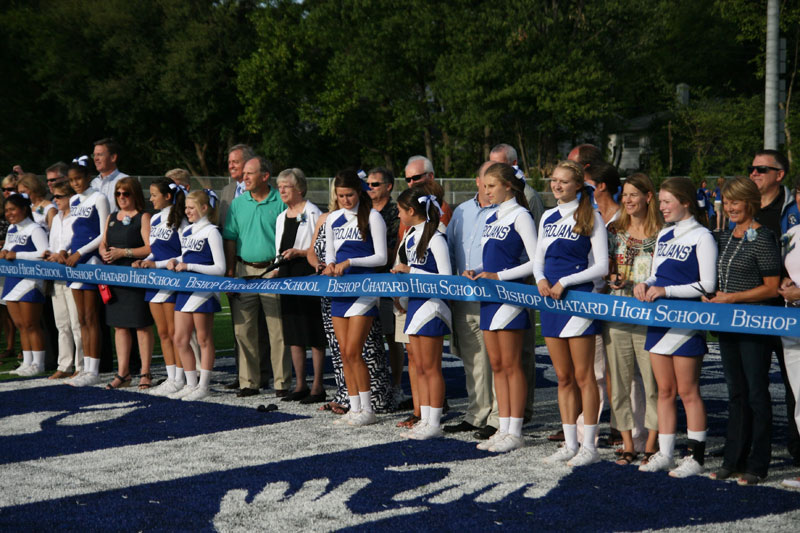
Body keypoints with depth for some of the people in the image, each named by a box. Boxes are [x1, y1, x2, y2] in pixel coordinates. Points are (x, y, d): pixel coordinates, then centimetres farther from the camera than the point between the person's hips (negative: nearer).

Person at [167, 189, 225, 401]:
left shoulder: (211, 233, -8)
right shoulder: (186, 232, 14)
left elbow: (220, 268, -12)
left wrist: (190, 266, -16)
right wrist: (175, 262, 5)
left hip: (203, 290, -8)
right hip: (186, 289, 8)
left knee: (204, 340, 0)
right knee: (180, 339, 7)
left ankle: (204, 385, 7)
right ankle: (191, 384, 16)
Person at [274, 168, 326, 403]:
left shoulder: (313, 213, -5)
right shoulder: (281, 218, 17)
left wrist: (300, 252, -17)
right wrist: (276, 269, 10)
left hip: (309, 275, -7)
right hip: (288, 277, 7)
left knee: (314, 333, -5)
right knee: (293, 334, 8)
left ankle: (317, 386, -1)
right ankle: (300, 385, 15)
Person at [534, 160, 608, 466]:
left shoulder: (591, 218, -4)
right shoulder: (548, 217, 14)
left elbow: (601, 266, -8)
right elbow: (538, 259, 19)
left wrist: (564, 282, -13)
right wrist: (541, 280, -3)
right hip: (550, 300, 6)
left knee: (583, 376, -4)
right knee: (563, 377, 8)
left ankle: (589, 447, 0)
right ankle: (570, 445, 13)